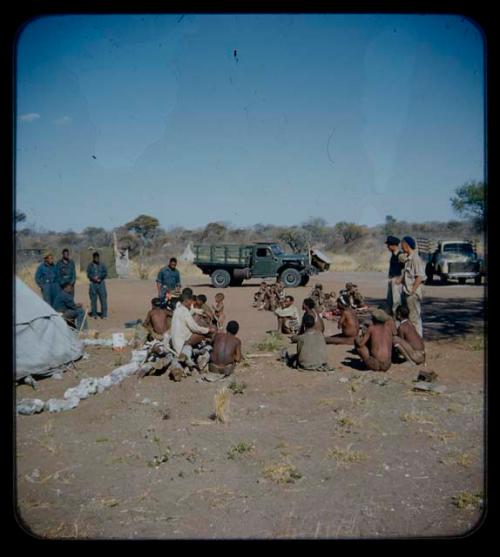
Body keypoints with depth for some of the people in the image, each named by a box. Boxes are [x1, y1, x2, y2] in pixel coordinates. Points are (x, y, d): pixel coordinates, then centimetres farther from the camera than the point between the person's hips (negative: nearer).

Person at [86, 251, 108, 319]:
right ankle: (94, 314, 10)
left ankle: (104, 314, -1)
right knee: (93, 299, 2)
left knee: (103, 299, -5)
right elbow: (89, 274, 0)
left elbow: (105, 273, 1)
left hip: (101, 283, 0)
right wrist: (94, 278, -15)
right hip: (93, 284, 0)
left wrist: (99, 277, -13)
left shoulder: (102, 265, 7)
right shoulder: (90, 265, 6)